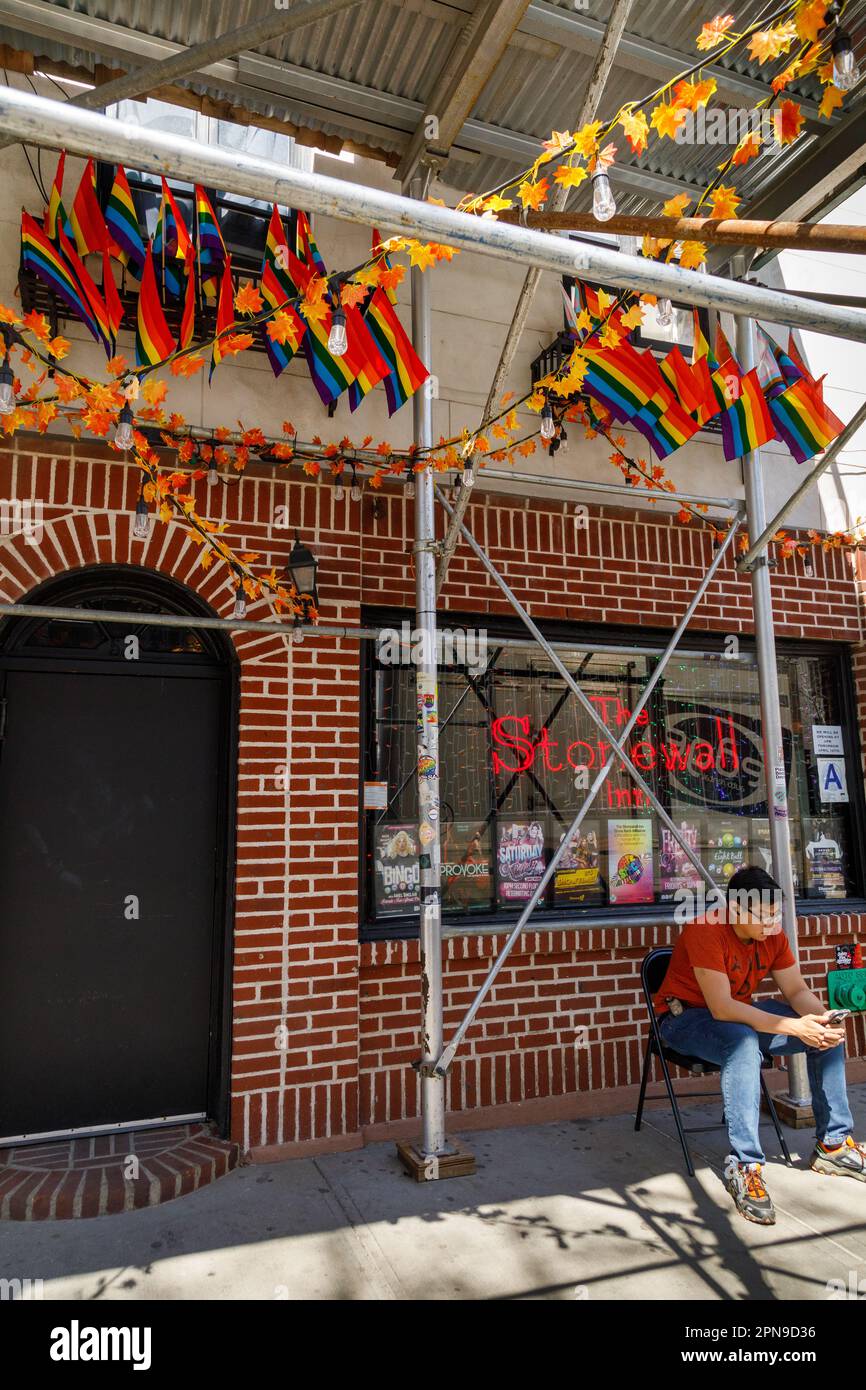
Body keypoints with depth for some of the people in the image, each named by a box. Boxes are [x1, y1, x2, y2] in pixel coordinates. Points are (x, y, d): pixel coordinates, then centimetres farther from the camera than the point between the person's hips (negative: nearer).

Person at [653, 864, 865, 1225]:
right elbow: (721, 1008, -33)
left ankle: (833, 1144, 8)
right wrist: (793, 1026, -36)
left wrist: (822, 1019, -23)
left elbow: (797, 990, -1)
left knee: (826, 1033, -4)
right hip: (686, 1016, -7)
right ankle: (744, 1166, -30)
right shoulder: (705, 931, -29)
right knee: (743, 1041, -38)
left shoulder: (772, 933, -6)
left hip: (742, 1014, 8)